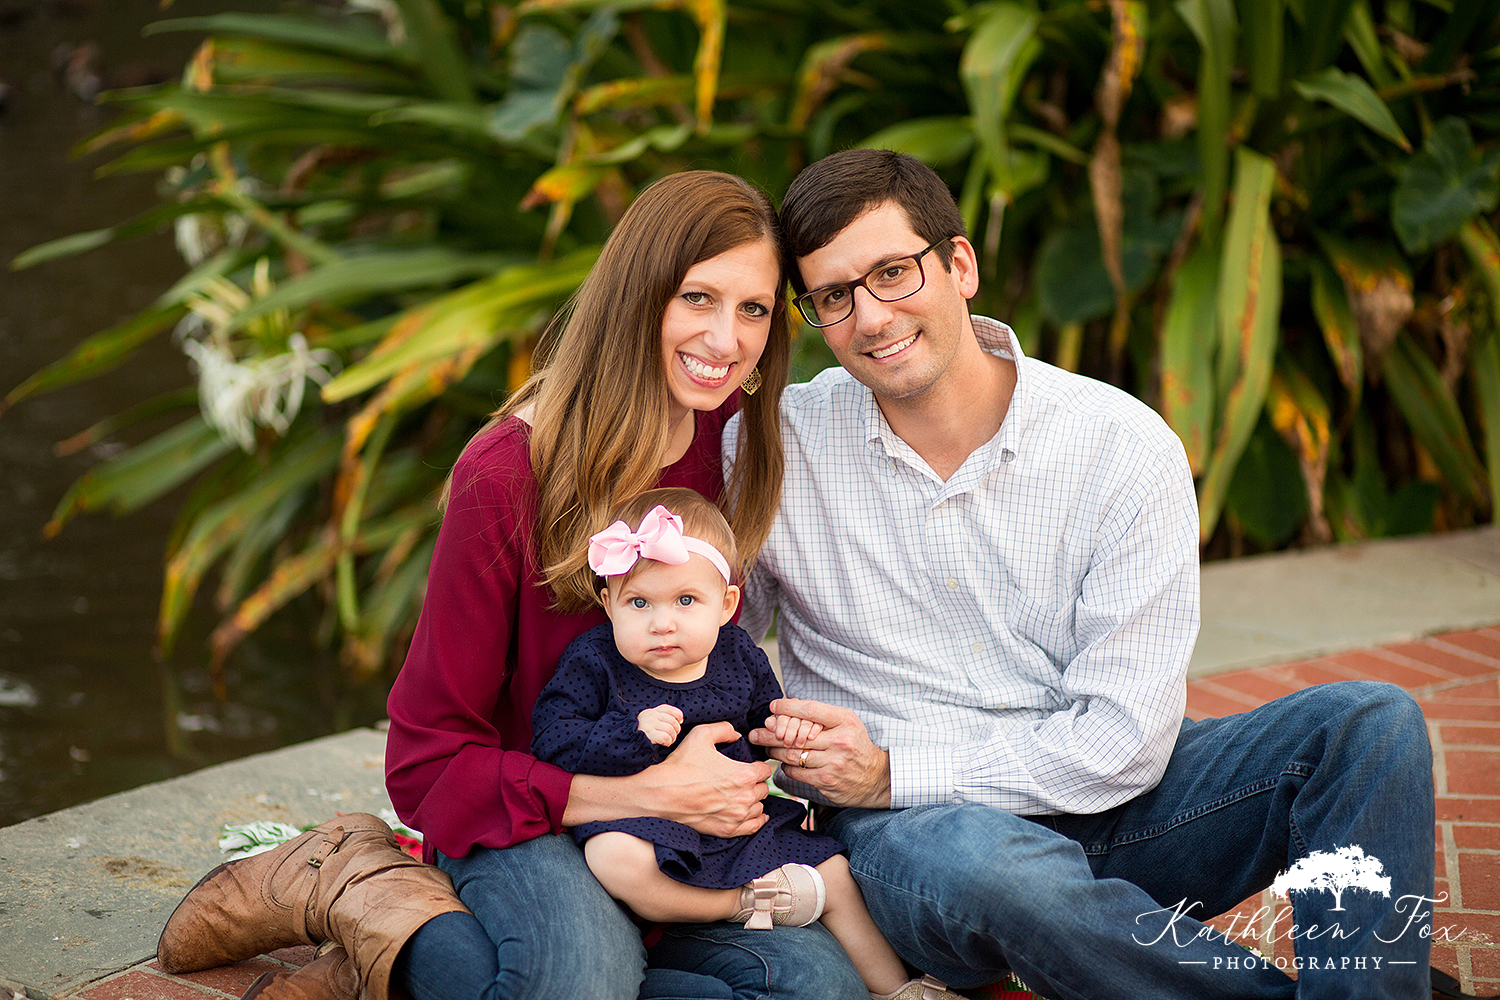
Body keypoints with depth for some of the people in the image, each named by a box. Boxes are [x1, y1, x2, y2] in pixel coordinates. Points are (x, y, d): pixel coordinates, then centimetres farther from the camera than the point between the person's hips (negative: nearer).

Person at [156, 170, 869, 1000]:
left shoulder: (725, 445, 2)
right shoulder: (509, 476, -16)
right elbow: (427, 764, -13)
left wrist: (733, 780, -5)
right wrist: (651, 792, -20)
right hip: (523, 829, -7)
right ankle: (351, 886, -8)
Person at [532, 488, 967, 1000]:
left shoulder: (738, 656, 3)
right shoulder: (593, 662, -11)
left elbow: (766, 709, 21)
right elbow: (552, 741, -17)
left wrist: (791, 723, -4)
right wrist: (633, 732, -31)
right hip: (643, 820, -4)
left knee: (833, 872, 0)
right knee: (615, 860, -39)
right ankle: (741, 903, -20)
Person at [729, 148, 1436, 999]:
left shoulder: (1125, 445, -6)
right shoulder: (768, 450, -3)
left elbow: (1126, 740, -11)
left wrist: (895, 769, -16)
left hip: (1102, 805, 2)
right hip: (911, 829, -1)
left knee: (1373, 725, -19)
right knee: (991, 863, -39)